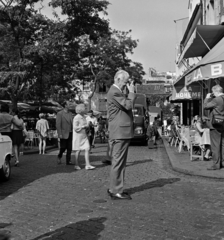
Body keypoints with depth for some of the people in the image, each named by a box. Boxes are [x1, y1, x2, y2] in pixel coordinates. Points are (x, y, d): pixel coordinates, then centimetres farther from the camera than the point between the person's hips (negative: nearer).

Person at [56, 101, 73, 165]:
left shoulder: (70, 113, 11)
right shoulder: (60, 113, -6)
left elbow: (72, 123, 12)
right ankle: (59, 156, 27)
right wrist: (60, 134, -15)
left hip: (70, 133, 5)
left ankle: (68, 161, 9)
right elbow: (58, 124, -10)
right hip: (63, 134, -5)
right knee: (63, 147, 0)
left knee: (69, 148, 3)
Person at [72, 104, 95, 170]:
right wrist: (83, 126, -15)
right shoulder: (76, 118, -13)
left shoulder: (84, 117, 11)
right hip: (78, 136, -7)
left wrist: (87, 126, 1)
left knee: (87, 149, -4)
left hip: (84, 136, 7)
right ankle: (76, 165, 17)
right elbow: (75, 128, -18)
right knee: (78, 150, 2)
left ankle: (87, 165, -4)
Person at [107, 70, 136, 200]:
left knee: (120, 161, 16)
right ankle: (116, 191, 0)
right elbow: (128, 105, -19)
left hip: (122, 132, 11)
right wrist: (132, 92, -10)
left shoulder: (118, 92, 19)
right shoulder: (114, 92, -13)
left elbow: (128, 105, 16)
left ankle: (114, 188, 24)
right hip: (120, 132, -11)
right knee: (118, 162, -6)